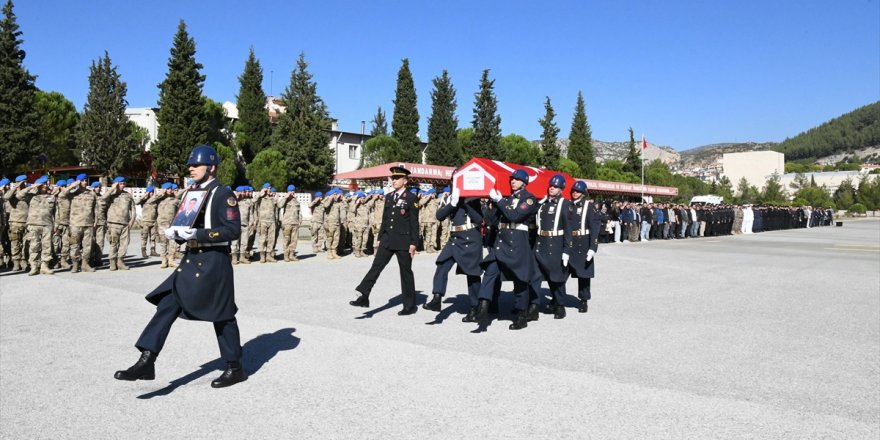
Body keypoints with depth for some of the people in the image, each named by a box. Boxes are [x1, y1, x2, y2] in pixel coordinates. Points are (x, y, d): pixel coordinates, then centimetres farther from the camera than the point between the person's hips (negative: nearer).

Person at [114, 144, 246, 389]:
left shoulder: (224, 195, -10)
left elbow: (233, 230, -18)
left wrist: (198, 234, -25)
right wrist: (176, 233, 1)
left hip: (214, 263, -8)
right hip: (191, 260, 8)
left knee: (222, 315, 2)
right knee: (167, 305, -1)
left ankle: (235, 368, 17)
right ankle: (146, 362, 1)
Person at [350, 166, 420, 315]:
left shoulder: (411, 198, -6)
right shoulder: (389, 197, 12)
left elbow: (414, 222, -8)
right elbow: (384, 219, 16)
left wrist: (413, 243, -13)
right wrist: (380, 238, 14)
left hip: (403, 241, -5)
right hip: (387, 240, 6)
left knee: (406, 272, 3)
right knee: (375, 267, -2)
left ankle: (410, 305, 13)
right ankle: (363, 297, -2)